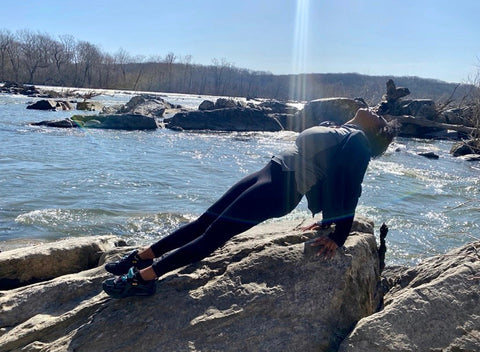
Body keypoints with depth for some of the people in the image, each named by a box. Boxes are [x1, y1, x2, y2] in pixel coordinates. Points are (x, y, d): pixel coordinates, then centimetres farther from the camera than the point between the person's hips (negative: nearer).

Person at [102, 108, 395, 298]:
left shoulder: (358, 141, -5)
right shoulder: (336, 130, 22)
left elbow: (350, 191, -11)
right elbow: (333, 182, 27)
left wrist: (338, 237, -14)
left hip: (280, 189, -9)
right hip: (269, 173, 9)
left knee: (214, 234, -12)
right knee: (204, 221, 7)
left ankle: (144, 277, -11)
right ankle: (142, 257, 13)